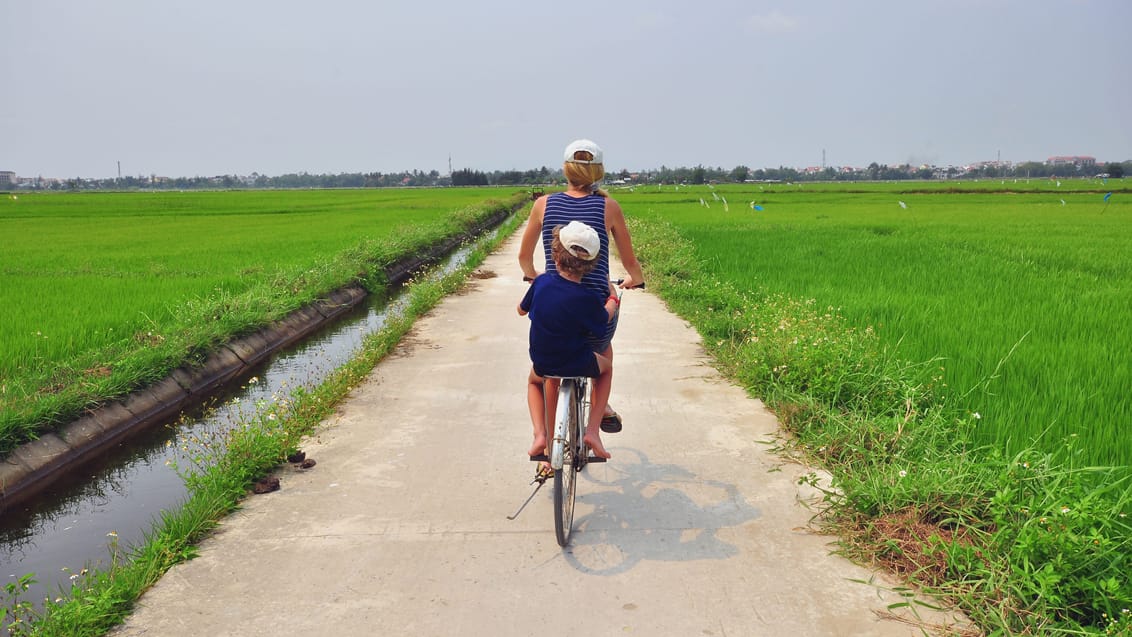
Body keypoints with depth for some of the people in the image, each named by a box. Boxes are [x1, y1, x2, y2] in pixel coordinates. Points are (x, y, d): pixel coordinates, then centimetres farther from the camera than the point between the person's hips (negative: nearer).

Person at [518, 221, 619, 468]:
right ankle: (593, 430, 18)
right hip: (579, 365, -3)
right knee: (605, 366, 31)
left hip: (543, 365, 3)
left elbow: (522, 309, 6)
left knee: (534, 381, 38)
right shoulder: (586, 299, -22)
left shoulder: (542, 282, -13)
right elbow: (604, 319, -1)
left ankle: (540, 435, 14)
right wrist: (613, 297, 16)